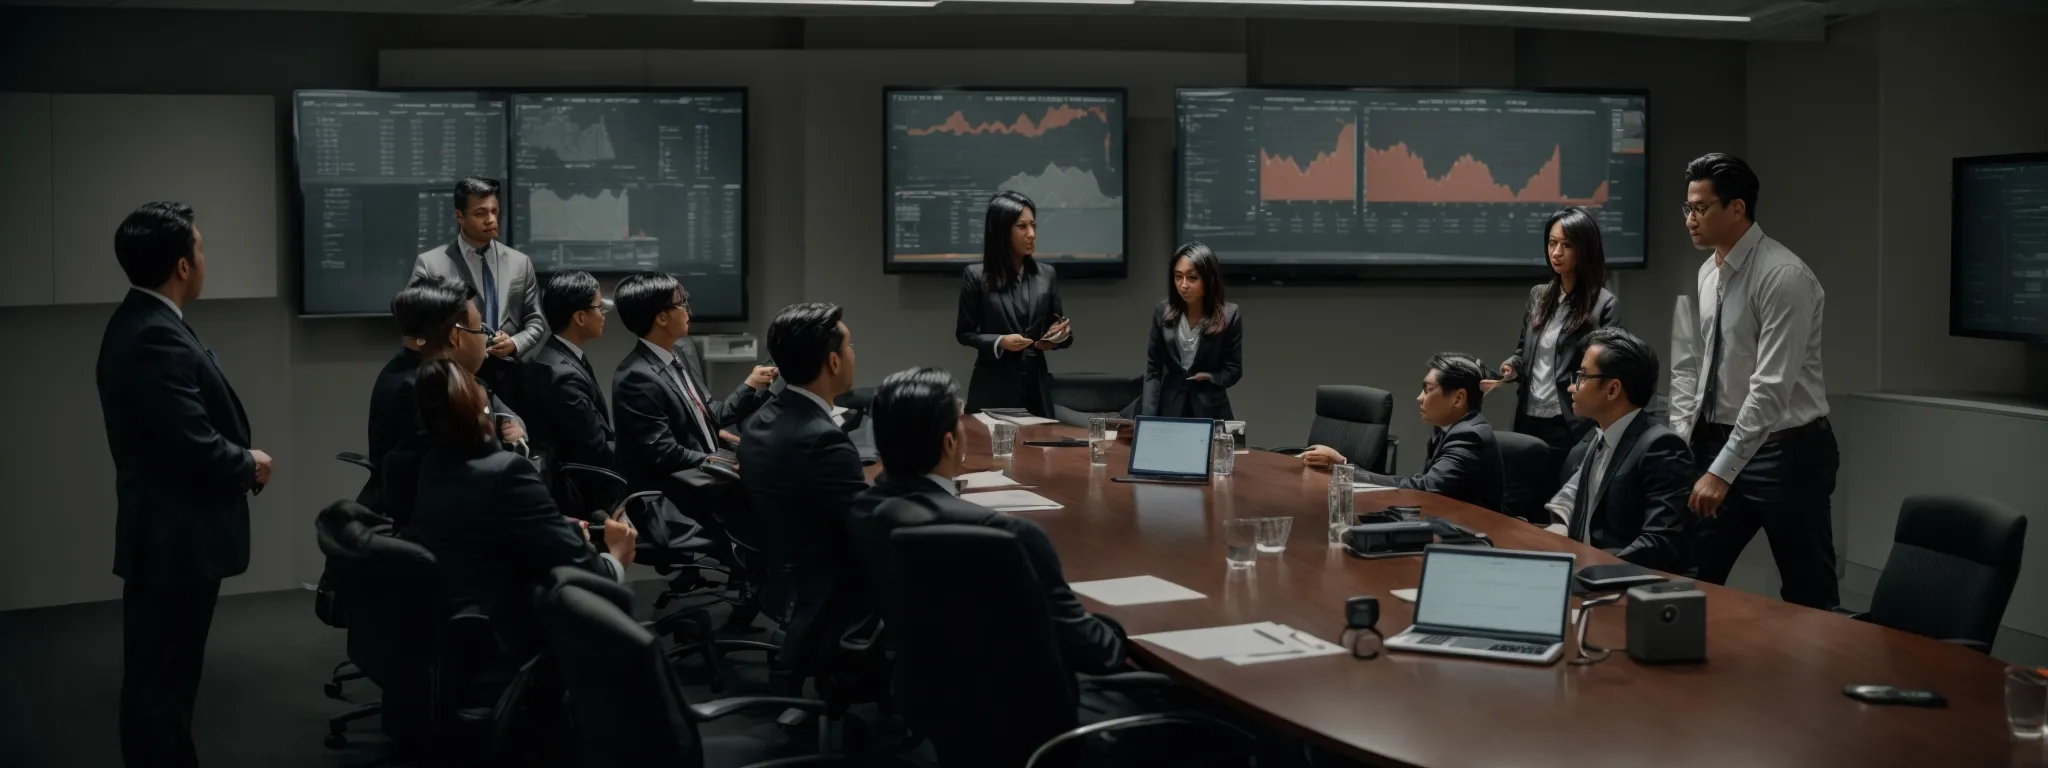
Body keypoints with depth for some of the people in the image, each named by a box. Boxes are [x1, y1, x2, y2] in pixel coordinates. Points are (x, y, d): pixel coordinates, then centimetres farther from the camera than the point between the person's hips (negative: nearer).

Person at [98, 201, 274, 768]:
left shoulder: (141, 322, 10)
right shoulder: (157, 337, -23)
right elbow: (196, 446, -26)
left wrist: (239, 460, 2)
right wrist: (250, 465, -8)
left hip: (167, 531, 10)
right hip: (175, 536, -10)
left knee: (161, 677, 18)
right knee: (161, 682, -1)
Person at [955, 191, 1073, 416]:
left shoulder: (1046, 275, 6)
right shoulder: (976, 276, -4)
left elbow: (1060, 328, 12)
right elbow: (964, 332, 0)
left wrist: (1058, 335, -10)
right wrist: (999, 342, -15)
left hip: (1036, 387, 3)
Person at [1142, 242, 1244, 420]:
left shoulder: (1228, 316, -7)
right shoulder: (1162, 313, 0)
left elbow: (1234, 370, -1)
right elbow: (1153, 370, -1)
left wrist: (1208, 378, -19)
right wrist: (1148, 419, -11)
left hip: (1210, 412, -2)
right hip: (1170, 410, 2)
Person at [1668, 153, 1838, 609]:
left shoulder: (1784, 277, -20)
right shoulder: (1708, 272, 6)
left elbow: (1772, 388, -25)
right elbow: (1689, 364, 11)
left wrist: (1722, 471, -26)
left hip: (1785, 451, -7)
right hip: (1721, 442, 7)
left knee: (1808, 596, 6)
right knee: (1691, 576, 7)